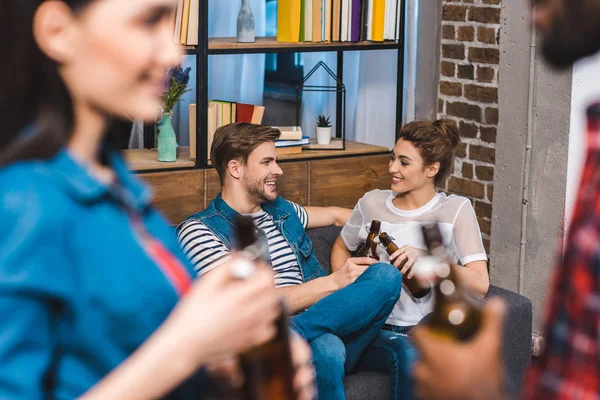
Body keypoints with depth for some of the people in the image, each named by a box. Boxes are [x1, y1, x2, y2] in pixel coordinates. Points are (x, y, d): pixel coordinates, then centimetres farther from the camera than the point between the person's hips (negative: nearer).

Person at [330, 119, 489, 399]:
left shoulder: (456, 210, 2)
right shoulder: (372, 203, 10)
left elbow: (480, 285, -7)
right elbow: (342, 247, 29)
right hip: (376, 328, 1)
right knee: (406, 353, -35)